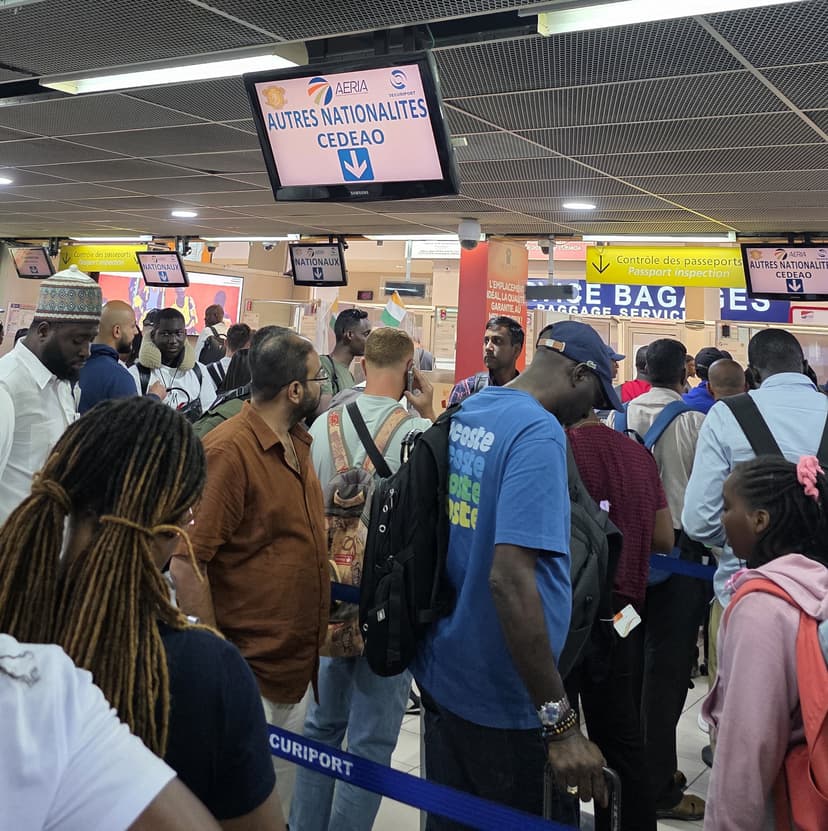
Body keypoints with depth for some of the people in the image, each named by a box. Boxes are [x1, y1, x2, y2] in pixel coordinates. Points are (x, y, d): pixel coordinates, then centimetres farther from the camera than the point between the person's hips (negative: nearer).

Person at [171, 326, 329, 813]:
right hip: (250, 674, -8)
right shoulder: (228, 450, -19)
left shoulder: (298, 442, 8)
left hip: (299, 665, 8)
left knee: (280, 796, 22)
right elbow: (187, 565, -20)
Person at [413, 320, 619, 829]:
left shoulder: (465, 414, 5)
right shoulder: (539, 434, -21)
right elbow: (510, 578, -30)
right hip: (506, 696, -8)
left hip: (443, 672, 8)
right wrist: (560, 723, -27)